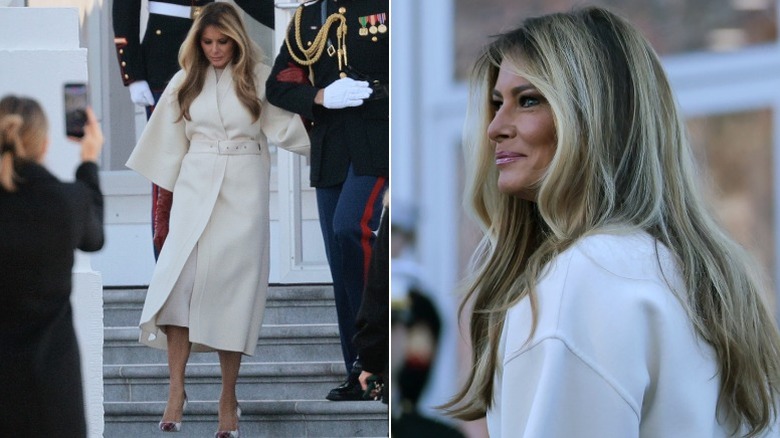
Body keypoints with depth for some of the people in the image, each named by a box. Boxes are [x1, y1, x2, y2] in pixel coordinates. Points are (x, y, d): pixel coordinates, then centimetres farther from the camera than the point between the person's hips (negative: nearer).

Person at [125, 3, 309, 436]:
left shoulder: (260, 78, 2)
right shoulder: (186, 82, 9)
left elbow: (286, 128, -1)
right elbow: (167, 141, 17)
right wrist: (164, 187, 20)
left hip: (243, 193, -2)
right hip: (196, 189, 2)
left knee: (233, 287, -2)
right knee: (179, 279, -16)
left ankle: (228, 397, 5)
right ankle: (177, 389, -15)